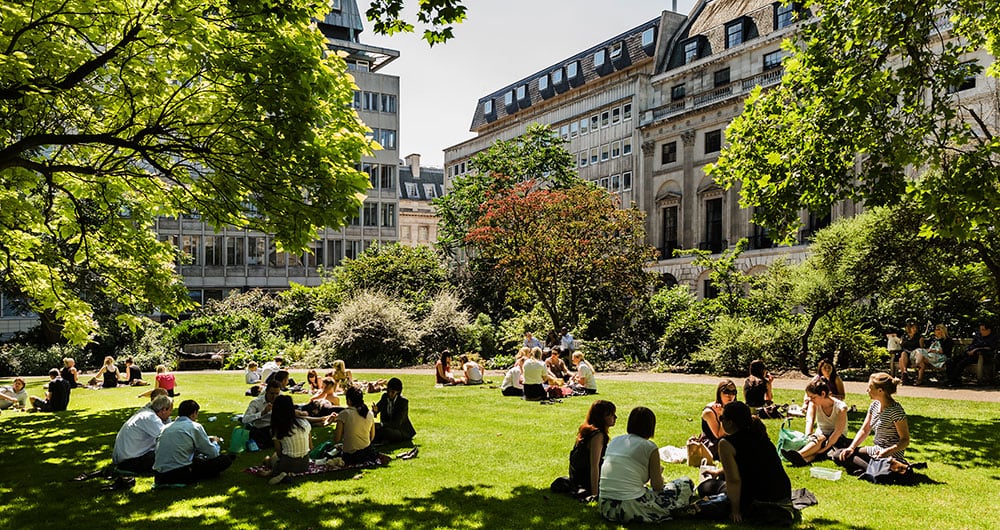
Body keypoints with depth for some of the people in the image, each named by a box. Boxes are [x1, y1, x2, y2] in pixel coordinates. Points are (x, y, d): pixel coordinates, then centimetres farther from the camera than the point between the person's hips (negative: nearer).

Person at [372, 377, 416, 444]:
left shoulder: (403, 402, -19)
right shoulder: (385, 397, -1)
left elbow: (397, 423, -26)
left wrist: (380, 425, -37)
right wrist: (375, 410, -28)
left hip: (402, 432, -6)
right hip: (388, 427, 6)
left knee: (385, 430, -34)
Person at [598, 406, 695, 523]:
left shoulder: (614, 441, 13)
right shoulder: (649, 447, -4)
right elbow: (657, 486, 0)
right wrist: (659, 472, 21)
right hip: (631, 510, -6)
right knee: (686, 484, 8)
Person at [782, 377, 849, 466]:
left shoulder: (840, 407, -18)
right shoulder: (813, 403, -6)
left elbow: (838, 431, -27)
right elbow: (809, 420, -21)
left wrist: (824, 448, -37)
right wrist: (808, 437, -41)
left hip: (837, 440, -3)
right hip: (820, 436, 3)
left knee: (820, 438, -35)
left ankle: (799, 454, -61)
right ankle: (805, 458, -64)